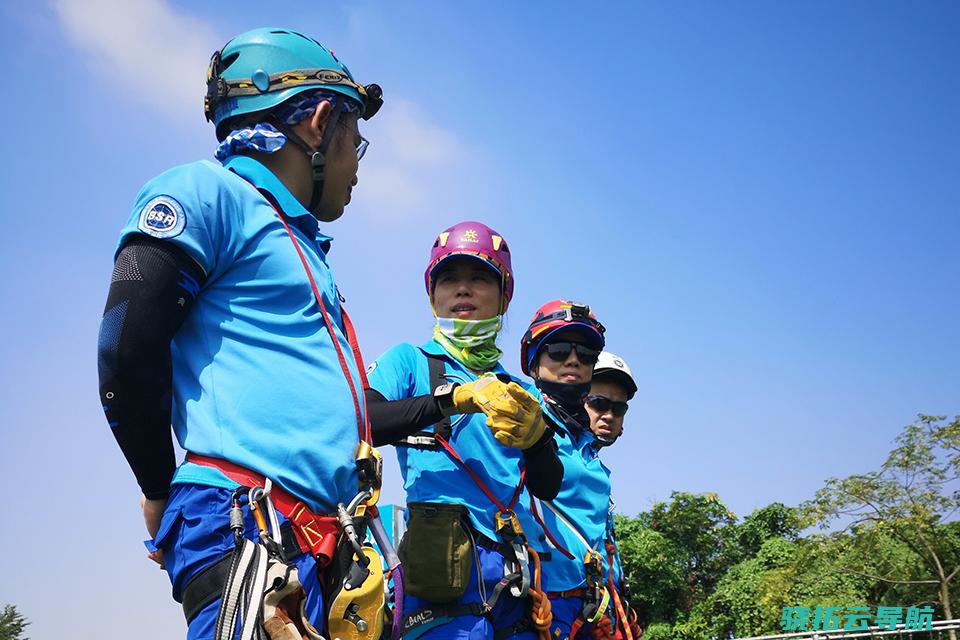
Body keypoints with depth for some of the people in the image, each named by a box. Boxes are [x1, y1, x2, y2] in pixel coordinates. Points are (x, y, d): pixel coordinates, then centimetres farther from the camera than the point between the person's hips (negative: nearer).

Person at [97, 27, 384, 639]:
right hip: (244, 526, -9)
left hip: (325, 540, 9)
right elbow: (127, 357, -11)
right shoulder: (208, 192, -2)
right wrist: (162, 491, -1)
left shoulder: (304, 245, 25)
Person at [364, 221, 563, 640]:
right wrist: (457, 396, -18)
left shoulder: (517, 390, 21)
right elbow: (361, 425, -10)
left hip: (514, 572, 5)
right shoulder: (411, 361, 9)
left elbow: (547, 487, 12)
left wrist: (535, 435, -9)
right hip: (442, 564, -5)